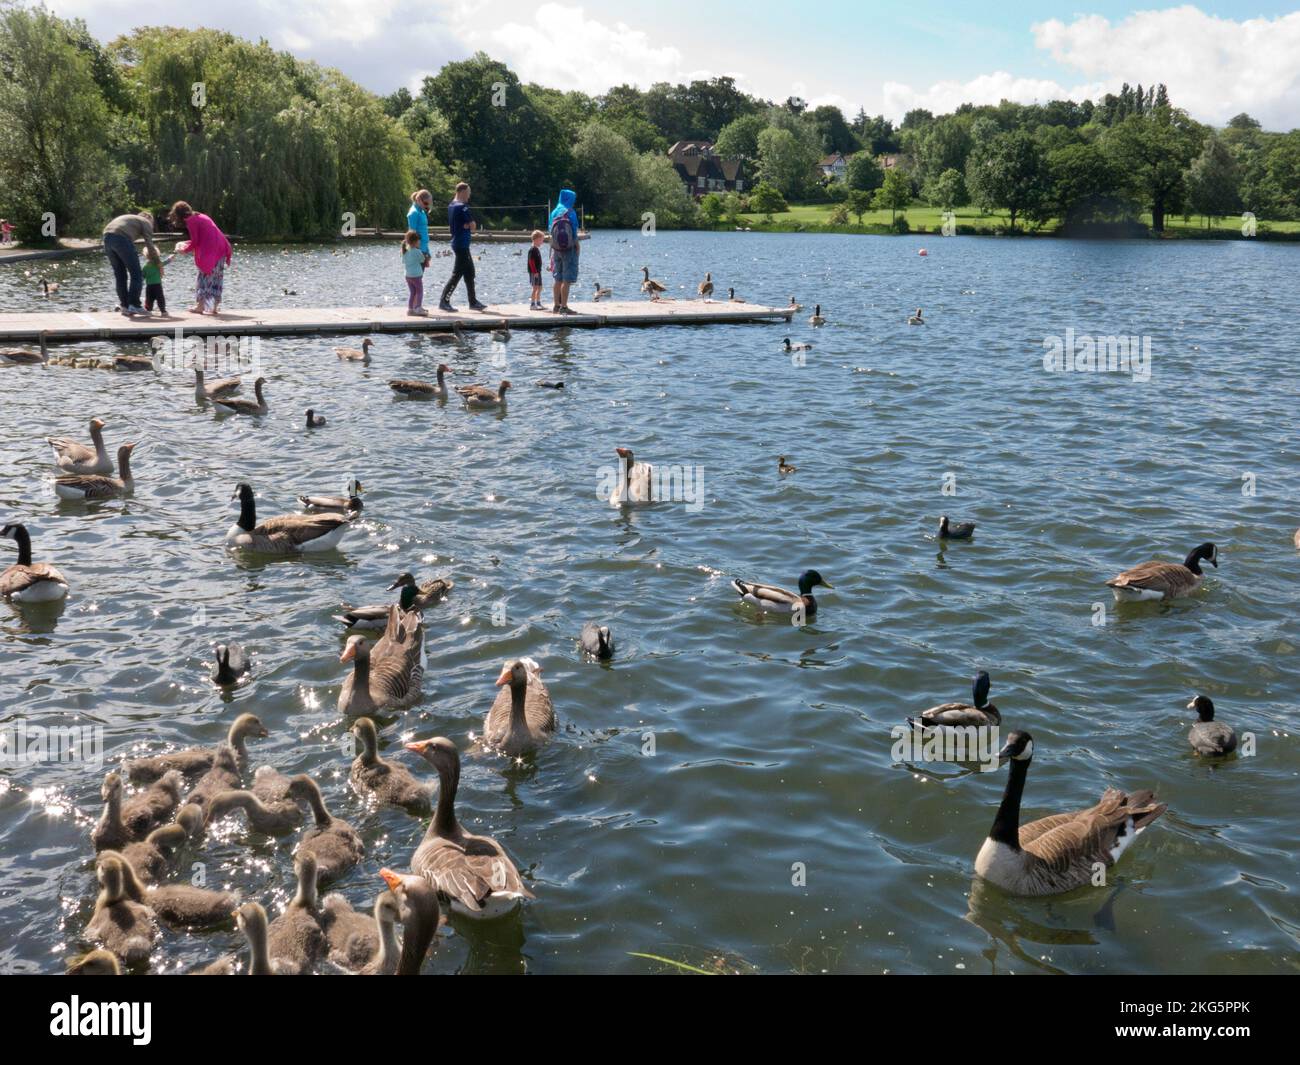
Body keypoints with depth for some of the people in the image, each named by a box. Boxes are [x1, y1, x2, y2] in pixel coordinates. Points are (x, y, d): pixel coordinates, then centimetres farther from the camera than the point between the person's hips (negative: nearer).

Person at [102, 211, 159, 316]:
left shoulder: (128, 218, 37)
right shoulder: (146, 222, 18)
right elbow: (149, 245, 7)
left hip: (107, 237, 7)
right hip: (121, 238, -7)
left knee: (120, 275, 15)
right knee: (136, 274, 0)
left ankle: (124, 305, 12)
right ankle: (134, 305, -7)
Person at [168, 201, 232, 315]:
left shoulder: (190, 221, -3)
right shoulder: (201, 216, 22)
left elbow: (195, 242, -6)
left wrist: (184, 250, 9)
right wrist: (185, 244, 28)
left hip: (209, 252, -8)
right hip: (221, 249, 8)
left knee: (205, 277, -1)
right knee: (217, 278, 9)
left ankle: (200, 306, 0)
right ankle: (215, 307, 10)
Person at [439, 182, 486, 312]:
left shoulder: (451, 206, 12)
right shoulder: (462, 207, -17)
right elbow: (473, 226, -15)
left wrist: (466, 225, -2)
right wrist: (469, 226, 3)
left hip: (457, 242, 10)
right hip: (462, 245, -10)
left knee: (469, 273, 14)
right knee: (457, 274, -7)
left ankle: (473, 302, 18)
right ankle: (444, 302, -5)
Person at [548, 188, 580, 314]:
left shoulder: (554, 213, 7)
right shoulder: (570, 213, -10)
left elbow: (551, 233, 9)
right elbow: (574, 234, -12)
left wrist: (552, 252, 14)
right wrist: (577, 247, -4)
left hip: (556, 249, 6)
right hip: (569, 249, -6)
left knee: (558, 279, 13)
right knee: (567, 280, -4)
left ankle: (557, 306, 17)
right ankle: (564, 307, -7)